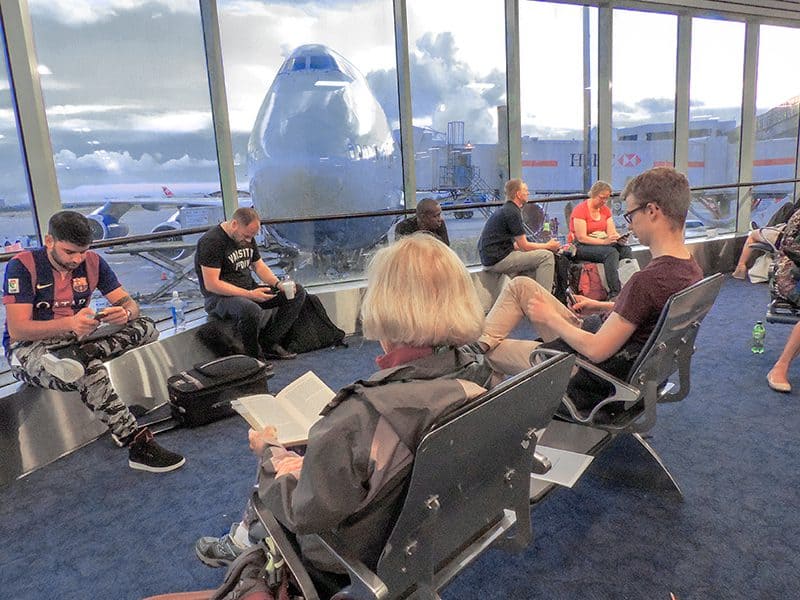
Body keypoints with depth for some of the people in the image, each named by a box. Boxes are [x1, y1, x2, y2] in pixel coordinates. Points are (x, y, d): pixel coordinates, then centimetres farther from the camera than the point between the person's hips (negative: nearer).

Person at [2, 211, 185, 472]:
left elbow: (130, 304, -2)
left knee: (146, 327, -13)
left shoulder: (92, 262, -2)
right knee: (89, 370, -37)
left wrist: (125, 313, -28)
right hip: (29, 347, -5)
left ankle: (80, 356, -32)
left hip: (74, 339, 5)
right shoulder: (22, 266, -14)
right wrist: (70, 323, -39)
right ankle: (137, 444, -32)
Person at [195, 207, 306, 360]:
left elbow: (259, 266, 16)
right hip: (220, 296, -8)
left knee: (298, 293, -3)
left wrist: (279, 284, -4)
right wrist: (249, 294, -26)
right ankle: (254, 357, -15)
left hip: (249, 290, 9)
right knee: (251, 310, -42)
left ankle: (269, 343, -7)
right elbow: (211, 284, -22)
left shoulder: (247, 237, 9)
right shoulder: (211, 242, -17)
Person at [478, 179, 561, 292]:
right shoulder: (512, 212, -13)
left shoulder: (505, 210, 19)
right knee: (546, 256, -11)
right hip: (499, 260, -10)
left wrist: (544, 245, 17)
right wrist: (548, 246, 4)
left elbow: (515, 244, 21)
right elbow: (524, 246, -11)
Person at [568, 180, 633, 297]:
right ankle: (614, 293, -37)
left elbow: (612, 232, 7)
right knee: (611, 252, -33)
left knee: (626, 250, -22)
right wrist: (604, 241, -27)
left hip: (603, 244, 7)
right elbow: (581, 238, -17)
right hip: (581, 247, -7)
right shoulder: (580, 210, -10)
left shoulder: (605, 209, 13)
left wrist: (619, 238, -17)